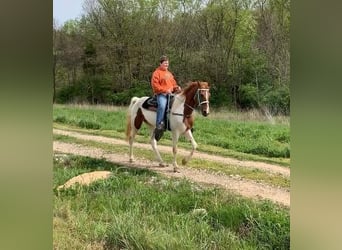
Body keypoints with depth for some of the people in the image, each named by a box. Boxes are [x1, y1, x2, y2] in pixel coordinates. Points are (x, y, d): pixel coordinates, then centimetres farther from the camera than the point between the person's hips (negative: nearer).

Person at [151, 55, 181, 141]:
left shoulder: (169, 73, 23)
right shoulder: (157, 73, 0)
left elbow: (173, 83, 29)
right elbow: (155, 85, -10)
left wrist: (176, 87, 5)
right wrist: (165, 90, -18)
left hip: (170, 94, 8)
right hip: (161, 94, -7)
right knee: (162, 105, -35)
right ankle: (159, 125, -35)